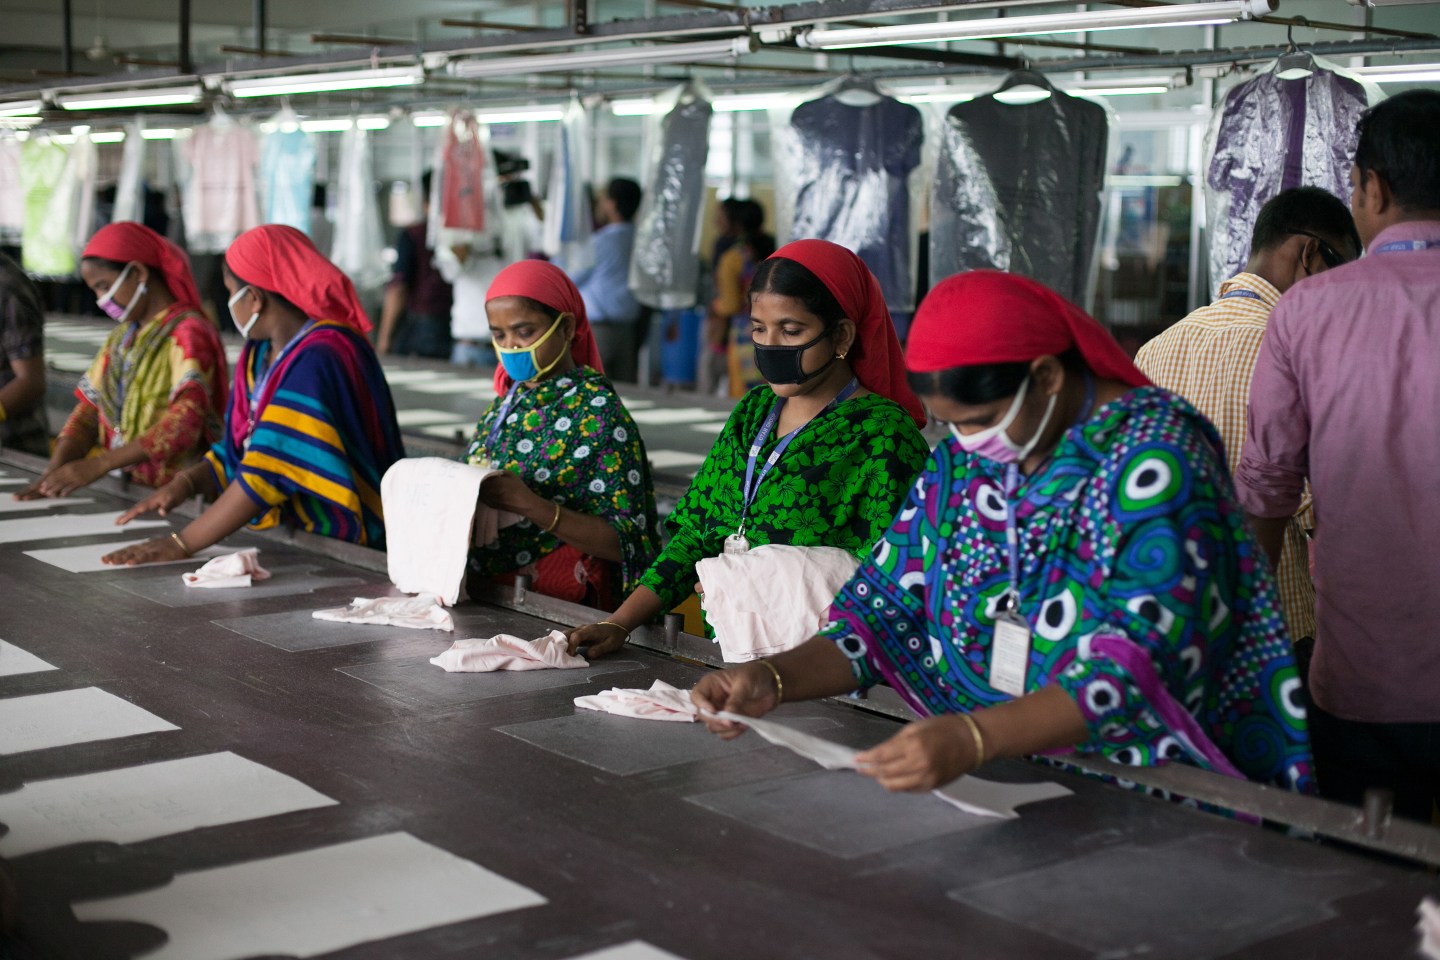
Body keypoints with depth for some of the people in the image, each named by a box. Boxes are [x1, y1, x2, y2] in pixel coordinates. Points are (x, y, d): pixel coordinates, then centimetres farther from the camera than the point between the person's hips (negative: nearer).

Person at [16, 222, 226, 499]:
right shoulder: (123, 335, 16)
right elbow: (89, 407, 10)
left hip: (174, 496, -6)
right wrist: (55, 470, -7)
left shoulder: (188, 333, -8)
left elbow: (185, 423, -20)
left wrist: (98, 465, -26)